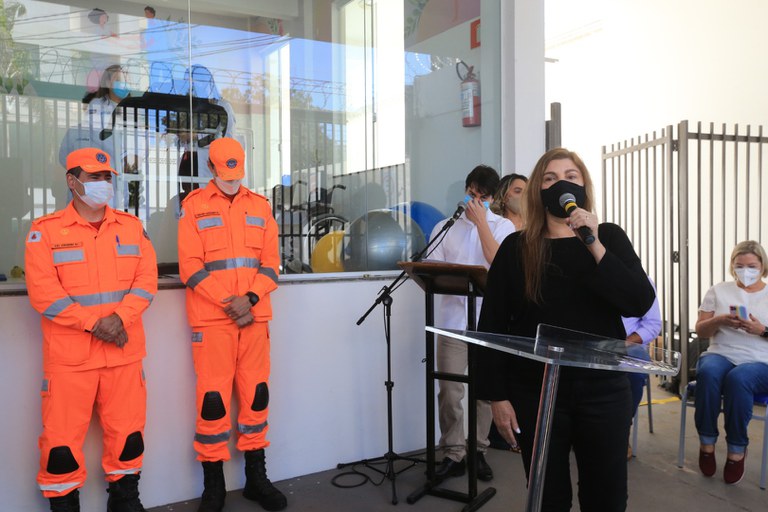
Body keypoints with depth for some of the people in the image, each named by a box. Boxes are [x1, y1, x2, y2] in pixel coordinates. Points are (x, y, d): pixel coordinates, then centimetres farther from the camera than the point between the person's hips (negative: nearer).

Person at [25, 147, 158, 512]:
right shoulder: (46, 231, 1)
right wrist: (93, 323, -14)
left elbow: (146, 279, 2)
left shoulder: (131, 226, 10)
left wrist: (120, 317, -13)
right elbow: (42, 292, -8)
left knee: (128, 430, 10)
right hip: (69, 354, -2)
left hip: (124, 350, 3)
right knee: (63, 437, 2)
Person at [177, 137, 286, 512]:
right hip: (212, 317, -3)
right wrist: (228, 305, -13)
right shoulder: (194, 205, 3)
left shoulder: (260, 206, 12)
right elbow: (190, 267, -5)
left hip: (254, 315, 3)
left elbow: (271, 262, 7)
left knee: (256, 393, 8)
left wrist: (249, 298, -10)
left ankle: (256, 477, 22)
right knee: (213, 396, -2)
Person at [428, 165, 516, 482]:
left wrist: (481, 222, -10)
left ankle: (478, 451, 20)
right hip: (453, 319, 1)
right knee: (449, 391, -3)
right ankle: (453, 454, 10)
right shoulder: (445, 228, 10)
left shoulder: (503, 226, 7)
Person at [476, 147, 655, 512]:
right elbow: (492, 327, -2)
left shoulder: (610, 237, 2)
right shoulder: (516, 248, -1)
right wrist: (496, 396, -5)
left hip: (602, 390, 1)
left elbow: (639, 304, -12)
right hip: (534, 392, -1)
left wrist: (594, 246, -22)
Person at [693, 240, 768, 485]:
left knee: (738, 378, -37)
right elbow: (700, 330, 9)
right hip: (720, 355, 2)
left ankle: (737, 450, -19)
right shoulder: (718, 291, 12)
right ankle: (706, 442, -19)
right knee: (708, 373, -35)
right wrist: (719, 321, -11)